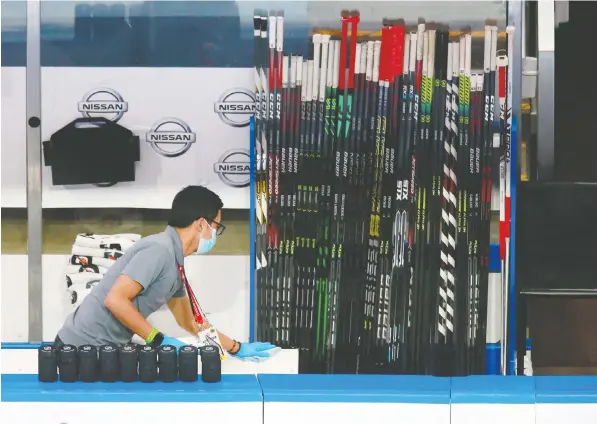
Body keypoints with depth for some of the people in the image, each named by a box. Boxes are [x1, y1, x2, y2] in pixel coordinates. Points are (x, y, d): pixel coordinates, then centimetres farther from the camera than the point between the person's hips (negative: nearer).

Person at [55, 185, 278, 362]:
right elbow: (115, 300, -26)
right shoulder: (159, 250, -18)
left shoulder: (175, 262, 11)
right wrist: (159, 340, -20)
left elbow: (188, 320, 24)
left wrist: (237, 348, 24)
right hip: (82, 347, -9)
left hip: (105, 349, 9)